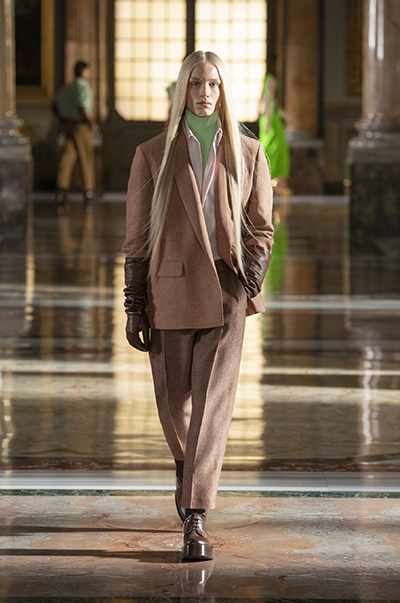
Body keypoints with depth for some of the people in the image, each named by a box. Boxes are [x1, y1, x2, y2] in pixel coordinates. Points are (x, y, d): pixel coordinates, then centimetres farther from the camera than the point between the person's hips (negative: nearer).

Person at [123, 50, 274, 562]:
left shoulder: (248, 154, 7)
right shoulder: (153, 155, 5)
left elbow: (262, 227, 12)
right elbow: (137, 236, 5)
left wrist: (250, 273, -7)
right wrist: (134, 305, 1)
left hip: (226, 294, -1)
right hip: (171, 290, 1)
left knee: (213, 402, -11)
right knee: (173, 403, 9)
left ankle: (196, 518, -11)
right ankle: (189, 470, 42)